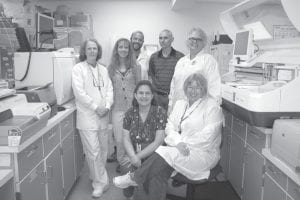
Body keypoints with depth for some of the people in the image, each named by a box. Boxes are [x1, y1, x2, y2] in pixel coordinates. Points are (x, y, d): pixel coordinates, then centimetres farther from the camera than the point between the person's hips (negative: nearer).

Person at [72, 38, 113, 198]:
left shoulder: (103, 69, 15)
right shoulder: (78, 68, -2)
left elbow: (109, 89, 10)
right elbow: (79, 92, -11)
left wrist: (107, 106, -7)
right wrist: (96, 107, -14)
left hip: (103, 116, 5)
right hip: (87, 117, -5)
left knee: (102, 150, 12)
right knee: (93, 152, -4)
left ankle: (96, 178, 32)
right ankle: (100, 183, 10)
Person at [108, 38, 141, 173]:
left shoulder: (135, 67, 3)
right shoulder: (111, 68, 6)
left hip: (132, 106, -1)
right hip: (117, 107, 1)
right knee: (119, 138, 4)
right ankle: (121, 162, 26)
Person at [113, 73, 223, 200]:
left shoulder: (212, 107, -4)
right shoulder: (180, 104, 16)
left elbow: (207, 137, -13)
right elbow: (170, 127, 7)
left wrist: (184, 144, -13)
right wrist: (178, 143, -13)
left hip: (203, 153, -5)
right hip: (178, 150, 6)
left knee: (164, 153, -27)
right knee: (159, 170, -25)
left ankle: (134, 178, -12)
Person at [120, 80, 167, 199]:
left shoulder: (160, 112, -6)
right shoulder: (130, 113, 6)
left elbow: (158, 142, -11)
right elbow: (126, 139, 1)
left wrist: (138, 156, -14)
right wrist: (133, 157, -17)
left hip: (153, 155, -2)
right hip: (133, 153, 3)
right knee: (126, 169, -26)